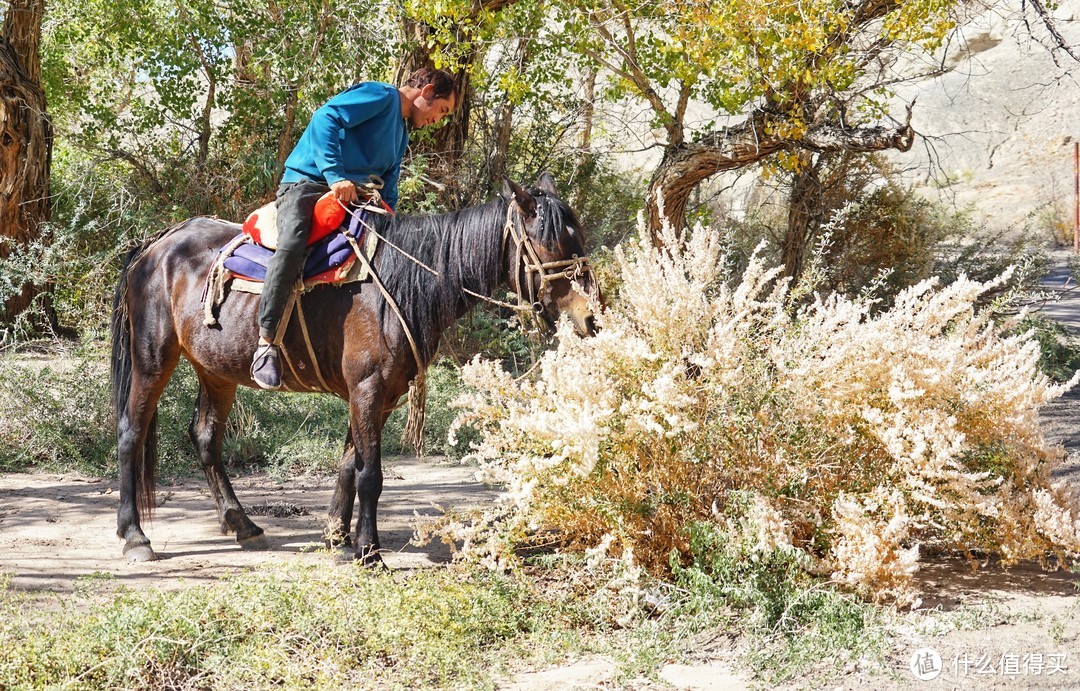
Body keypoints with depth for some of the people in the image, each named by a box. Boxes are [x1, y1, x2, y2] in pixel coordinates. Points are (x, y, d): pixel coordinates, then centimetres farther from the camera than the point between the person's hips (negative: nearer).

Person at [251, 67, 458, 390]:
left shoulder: (401, 135, 25)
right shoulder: (380, 95, -3)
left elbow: (388, 191, 30)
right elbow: (326, 118, -18)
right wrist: (335, 176, -24)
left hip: (354, 197, 10)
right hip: (307, 183, -10)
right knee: (292, 245, -34)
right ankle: (266, 343, -32)